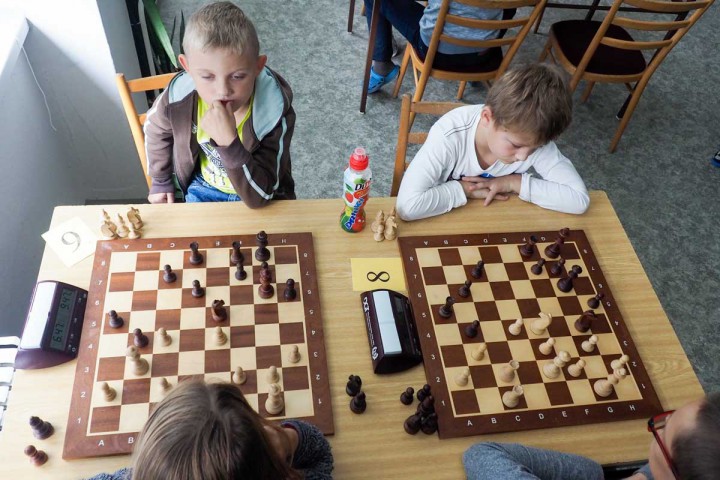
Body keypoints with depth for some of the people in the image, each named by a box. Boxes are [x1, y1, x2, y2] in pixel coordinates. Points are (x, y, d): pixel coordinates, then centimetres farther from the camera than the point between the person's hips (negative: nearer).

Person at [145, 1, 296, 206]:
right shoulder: (180, 97, -25)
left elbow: (259, 195, -35)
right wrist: (161, 180, 11)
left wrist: (228, 142, -47)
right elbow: (156, 128, 1)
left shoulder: (275, 112, -34)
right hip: (204, 188, 3)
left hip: (263, 200, -2)